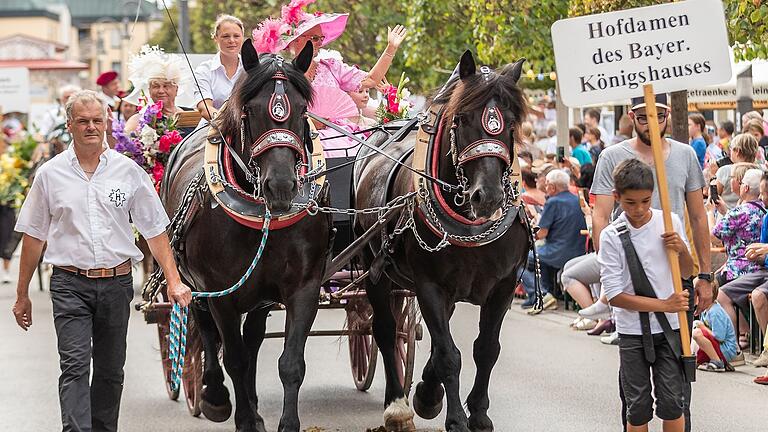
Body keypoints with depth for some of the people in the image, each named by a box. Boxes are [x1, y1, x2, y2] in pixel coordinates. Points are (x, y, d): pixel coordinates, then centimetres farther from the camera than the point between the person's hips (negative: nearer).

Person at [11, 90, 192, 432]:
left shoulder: (129, 171, 4)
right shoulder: (51, 174, 2)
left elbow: (155, 230, 5)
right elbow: (34, 236, 8)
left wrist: (174, 281, -4)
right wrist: (22, 294, 9)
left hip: (116, 283, 2)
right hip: (70, 285, -2)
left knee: (110, 370, 10)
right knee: (74, 365, -14)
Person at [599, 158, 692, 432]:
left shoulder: (670, 222, -2)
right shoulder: (611, 236, -11)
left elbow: (687, 273, 11)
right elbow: (614, 295, -13)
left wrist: (682, 250, -12)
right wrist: (664, 305, -18)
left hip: (670, 327, 2)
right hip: (632, 331, -2)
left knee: (672, 401, 3)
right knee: (638, 407, 5)